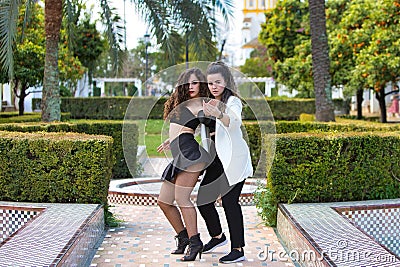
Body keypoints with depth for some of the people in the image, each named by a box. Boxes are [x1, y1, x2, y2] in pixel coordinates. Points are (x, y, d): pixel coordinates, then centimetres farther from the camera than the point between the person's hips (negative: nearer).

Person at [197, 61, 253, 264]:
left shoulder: (232, 101, -10)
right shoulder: (210, 103, 13)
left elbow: (235, 122, -33)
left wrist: (218, 114, -53)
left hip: (234, 159, -8)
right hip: (217, 159, 8)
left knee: (229, 201, -8)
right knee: (203, 199, 9)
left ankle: (238, 249, 2)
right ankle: (217, 236, 31)